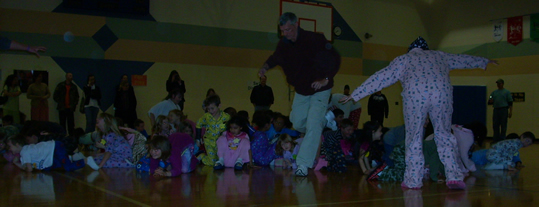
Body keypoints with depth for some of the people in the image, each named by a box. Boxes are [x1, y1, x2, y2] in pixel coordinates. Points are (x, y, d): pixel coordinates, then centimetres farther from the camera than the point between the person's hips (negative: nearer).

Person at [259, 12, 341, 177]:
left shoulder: (314, 40, -24)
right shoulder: (284, 44, -8)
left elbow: (335, 59, -23)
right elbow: (275, 58, 13)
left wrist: (325, 79, -34)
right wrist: (265, 67, -8)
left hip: (319, 90, -6)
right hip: (301, 90, 6)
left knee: (313, 125, -15)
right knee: (297, 124, 11)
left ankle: (303, 164, -12)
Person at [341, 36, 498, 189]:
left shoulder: (403, 59, 24)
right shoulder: (439, 56, 31)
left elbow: (381, 78, 19)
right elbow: (462, 59, 45)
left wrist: (355, 95, 21)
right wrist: (484, 62, 63)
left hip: (414, 96, -2)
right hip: (442, 94, 2)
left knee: (414, 137, 9)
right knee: (444, 135, 13)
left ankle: (413, 180, 13)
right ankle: (454, 177, 5)